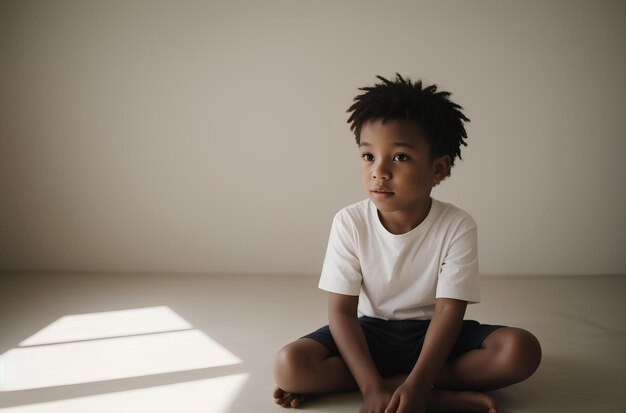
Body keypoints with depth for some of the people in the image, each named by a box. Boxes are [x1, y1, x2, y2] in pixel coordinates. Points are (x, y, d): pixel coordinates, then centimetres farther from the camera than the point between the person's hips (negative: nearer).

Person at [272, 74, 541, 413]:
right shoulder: (350, 223, -14)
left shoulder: (457, 226, -15)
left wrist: (416, 384, -33)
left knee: (522, 351, -25)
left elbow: (448, 311, -19)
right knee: (289, 365, -27)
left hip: (432, 334, 0)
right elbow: (341, 311, -15)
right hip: (370, 333, 1)